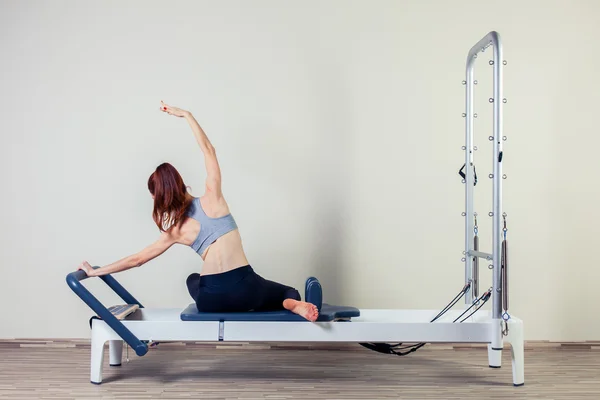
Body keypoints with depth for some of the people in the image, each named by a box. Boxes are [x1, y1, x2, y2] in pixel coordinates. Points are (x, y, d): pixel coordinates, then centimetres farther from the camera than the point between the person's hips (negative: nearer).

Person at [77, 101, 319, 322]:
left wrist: (95, 271, 21)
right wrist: (186, 115, 8)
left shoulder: (176, 231, 3)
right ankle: (294, 305, -19)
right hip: (243, 289, -2)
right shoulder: (211, 200, 1)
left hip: (211, 300, 3)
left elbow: (136, 260, 9)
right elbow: (208, 149, 4)